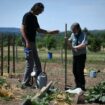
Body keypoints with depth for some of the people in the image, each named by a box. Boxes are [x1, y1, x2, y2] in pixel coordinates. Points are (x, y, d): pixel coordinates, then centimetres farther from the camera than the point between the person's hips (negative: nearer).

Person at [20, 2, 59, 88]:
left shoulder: (34, 17, 16)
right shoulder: (27, 16, -10)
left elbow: (38, 30, 22)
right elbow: (22, 29, -16)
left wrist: (50, 32, 15)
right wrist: (27, 41, -24)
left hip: (33, 42, 9)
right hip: (28, 43, -9)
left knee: (37, 63, 13)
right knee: (30, 63, -7)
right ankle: (25, 83, 1)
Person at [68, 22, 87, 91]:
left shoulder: (83, 35, -14)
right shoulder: (73, 34, 5)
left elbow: (84, 45, -28)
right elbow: (69, 41, 20)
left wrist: (75, 47, -24)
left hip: (81, 55, -7)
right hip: (75, 55, 7)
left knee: (80, 71, -8)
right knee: (75, 71, 10)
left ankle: (82, 86, 3)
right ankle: (78, 85, 24)